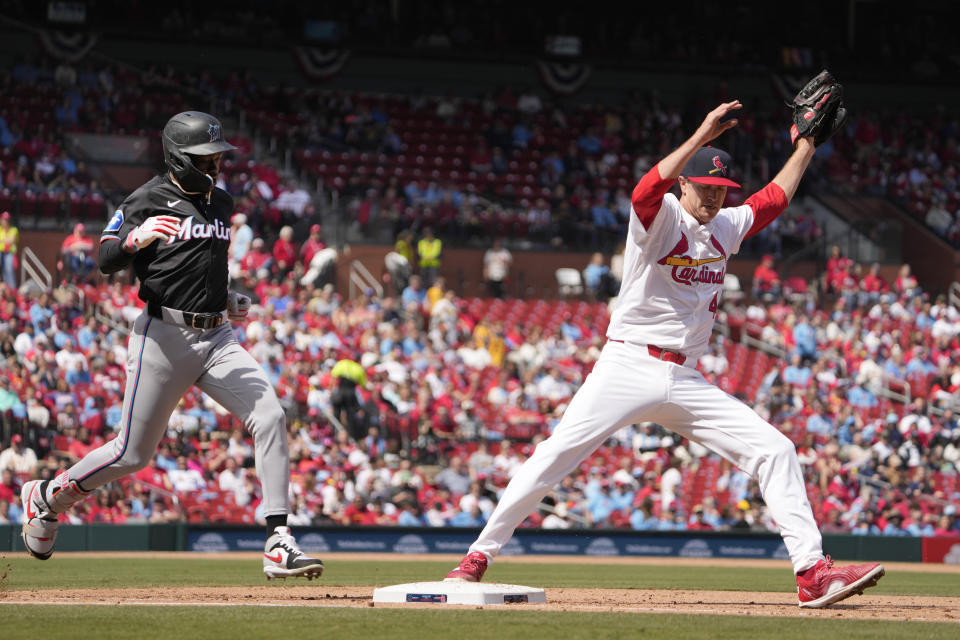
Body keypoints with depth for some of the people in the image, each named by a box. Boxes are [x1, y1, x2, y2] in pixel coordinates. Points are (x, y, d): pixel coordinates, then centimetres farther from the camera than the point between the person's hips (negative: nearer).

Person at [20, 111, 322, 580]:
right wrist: (135, 238, -29)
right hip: (163, 336, -6)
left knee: (270, 417, -16)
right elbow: (107, 261, -9)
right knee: (133, 453, 1)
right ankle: (45, 497, 28)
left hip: (217, 338, 6)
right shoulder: (148, 201, -6)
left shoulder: (221, 203, 16)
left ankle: (278, 542, -17)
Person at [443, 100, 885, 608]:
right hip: (628, 369, -6)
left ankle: (812, 571, -5)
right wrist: (702, 136, -33)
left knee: (775, 450, -4)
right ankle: (479, 556, -9)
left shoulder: (724, 228, 15)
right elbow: (645, 191, -29)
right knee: (556, 454, -18)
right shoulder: (662, 217, -5)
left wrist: (806, 144, 25)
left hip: (686, 383, 6)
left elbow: (774, 198, 30)